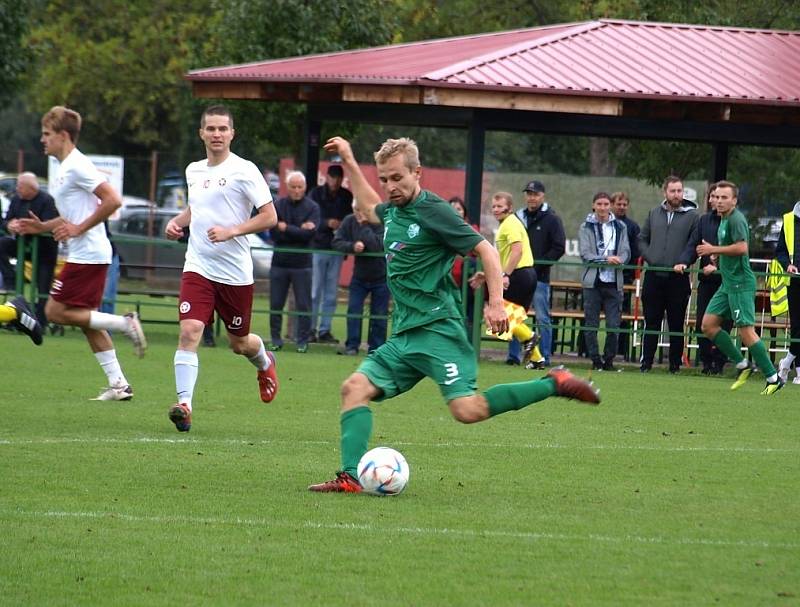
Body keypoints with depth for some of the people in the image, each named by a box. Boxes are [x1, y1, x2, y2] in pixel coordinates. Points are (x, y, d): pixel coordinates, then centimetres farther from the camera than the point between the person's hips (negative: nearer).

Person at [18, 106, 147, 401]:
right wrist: (42, 227, 15)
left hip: (87, 254, -10)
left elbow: (113, 200, -21)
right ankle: (118, 384, 7)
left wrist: (79, 229, -18)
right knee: (86, 319, 9)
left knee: (56, 312, -9)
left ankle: (125, 323, -10)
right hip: (89, 254, 10)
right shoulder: (64, 168, 18)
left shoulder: (77, 166, -13)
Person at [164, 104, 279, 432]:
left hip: (236, 271, -3)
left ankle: (265, 363, 48)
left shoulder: (244, 170, -8)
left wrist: (231, 231, -21)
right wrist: (177, 222, 8)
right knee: (189, 332, -18)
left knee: (239, 343, 12)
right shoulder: (193, 171, 10)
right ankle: (184, 404, -23)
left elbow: (269, 216, -9)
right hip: (198, 267, 3)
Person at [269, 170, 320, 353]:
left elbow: (309, 234, -13)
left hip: (302, 263, -2)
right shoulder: (278, 205, 3)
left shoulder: (312, 207, 0)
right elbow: (274, 233, -8)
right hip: (279, 261, 2)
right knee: (275, 304, 5)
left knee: (304, 306, 1)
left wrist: (286, 228, -12)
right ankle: (276, 339, 14)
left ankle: (303, 341, 9)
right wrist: (298, 230, -14)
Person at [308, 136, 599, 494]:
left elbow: (486, 250, -10)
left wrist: (495, 302, -19)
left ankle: (554, 385, -8)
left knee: (466, 409, -20)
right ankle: (350, 477, -10)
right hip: (404, 335, 8)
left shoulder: (433, 211, -9)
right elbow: (370, 208, 42)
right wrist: (348, 162, 39)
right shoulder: (393, 212, 15)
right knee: (355, 387, -5)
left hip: (437, 329, -8)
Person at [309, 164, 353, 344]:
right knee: (315, 292, -3)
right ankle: (310, 329, 2)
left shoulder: (346, 196, 6)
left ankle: (325, 330, 10)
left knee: (331, 293, 5)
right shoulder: (316, 194, -1)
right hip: (318, 247, -3)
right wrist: (327, 223, -22)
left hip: (337, 249, 3)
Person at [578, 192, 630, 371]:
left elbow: (626, 252, 6)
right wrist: (606, 259, -18)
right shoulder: (586, 227, 5)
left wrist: (618, 260, -16)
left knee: (614, 326, -3)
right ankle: (595, 360, 8)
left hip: (613, 282, 1)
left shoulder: (620, 227, 11)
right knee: (591, 324, 0)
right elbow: (585, 254, -5)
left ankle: (609, 360, 8)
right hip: (592, 281, -1)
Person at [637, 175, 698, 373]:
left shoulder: (691, 216, 0)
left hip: (678, 277, -3)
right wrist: (650, 257, 2)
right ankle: (646, 362, 9)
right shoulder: (654, 214, 11)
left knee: (676, 325, 3)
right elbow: (642, 239, 17)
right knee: (651, 322, 5)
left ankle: (675, 364, 9)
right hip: (654, 276, 3)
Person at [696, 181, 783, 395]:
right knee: (708, 325, 7)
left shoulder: (736, 219, -14)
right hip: (728, 283, 10)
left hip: (741, 283, -10)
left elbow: (741, 247, -26)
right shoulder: (724, 220, 16)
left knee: (746, 330, -11)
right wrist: (716, 255, 13)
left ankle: (773, 377, -6)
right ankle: (742, 365, 13)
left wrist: (714, 249, -17)